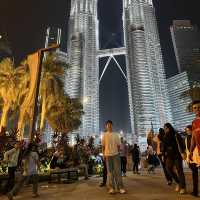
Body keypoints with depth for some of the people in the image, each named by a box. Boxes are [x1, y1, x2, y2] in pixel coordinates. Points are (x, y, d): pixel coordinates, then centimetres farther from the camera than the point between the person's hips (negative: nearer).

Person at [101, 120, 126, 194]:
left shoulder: (116, 134, 5)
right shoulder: (104, 135, 2)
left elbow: (118, 145, 9)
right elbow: (103, 146, 4)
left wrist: (117, 152, 6)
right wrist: (103, 154, 2)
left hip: (116, 154, 1)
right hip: (107, 155, -1)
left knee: (118, 171, 1)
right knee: (110, 171, 6)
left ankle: (120, 187, 7)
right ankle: (111, 188, 13)